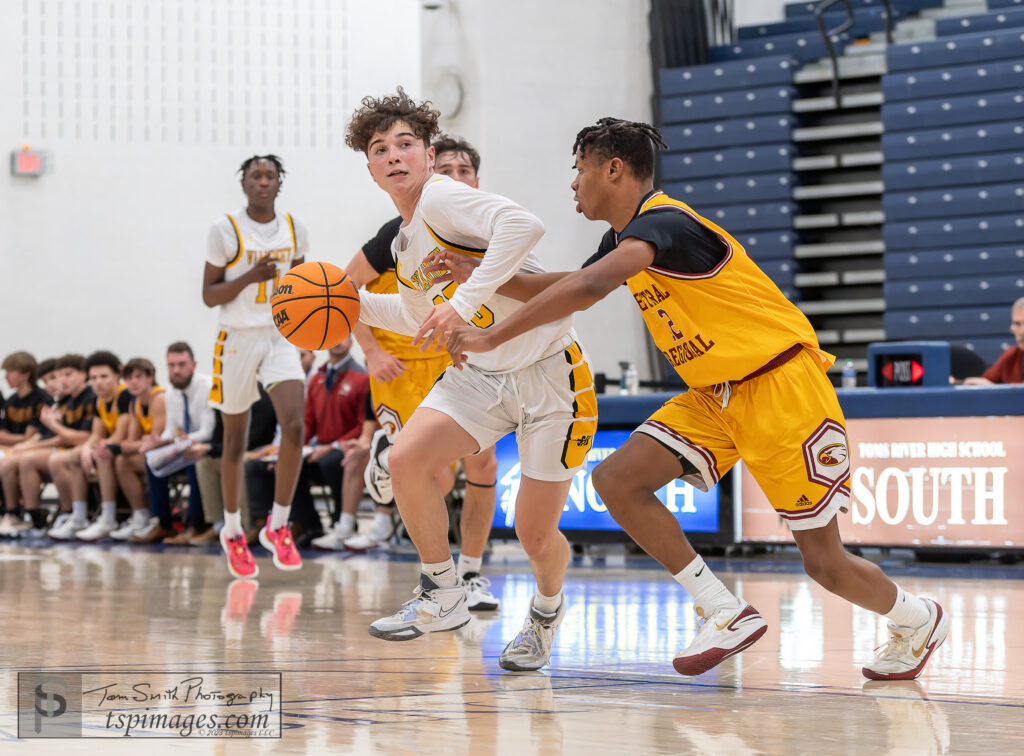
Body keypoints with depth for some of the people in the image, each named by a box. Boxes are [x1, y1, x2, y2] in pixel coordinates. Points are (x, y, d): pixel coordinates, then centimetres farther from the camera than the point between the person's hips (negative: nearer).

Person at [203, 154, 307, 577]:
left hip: (281, 337, 3)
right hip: (238, 339, -3)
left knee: (294, 426, -18)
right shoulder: (226, 230, -7)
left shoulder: (294, 228, 6)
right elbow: (208, 296, -6)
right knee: (235, 440, 7)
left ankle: (277, 527, -5)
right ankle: (233, 532, 25)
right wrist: (250, 277, -21)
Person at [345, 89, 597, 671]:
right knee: (407, 459, -18)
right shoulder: (405, 243, 11)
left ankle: (548, 608, 32)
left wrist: (463, 302, -35)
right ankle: (443, 596, -1)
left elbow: (524, 225, -34)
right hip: (479, 375, 7)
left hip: (549, 372, -7)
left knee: (536, 534, -3)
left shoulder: (441, 198, -16)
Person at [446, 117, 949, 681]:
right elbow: (573, 289, 24)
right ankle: (728, 616, -4)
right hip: (716, 395, 9)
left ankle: (916, 620, 26)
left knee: (824, 563, -4)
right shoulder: (627, 238, 9)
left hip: (780, 385, -9)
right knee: (617, 480, -10)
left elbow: (588, 287, -36)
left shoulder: (663, 222, -21)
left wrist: (491, 337, -31)